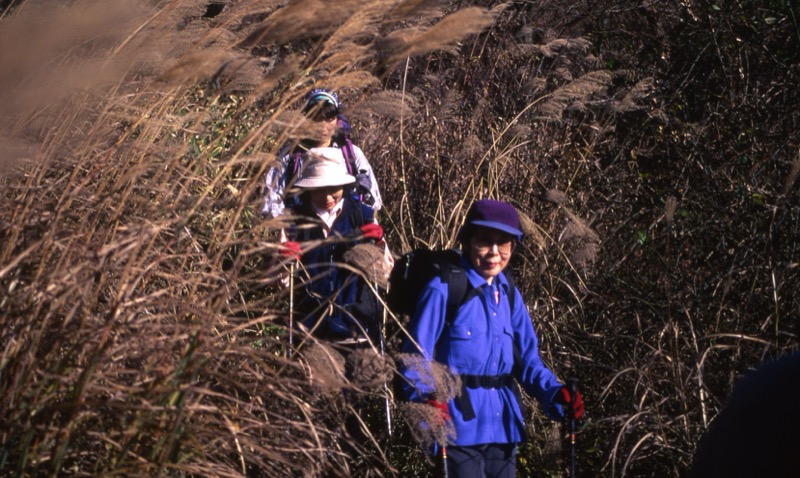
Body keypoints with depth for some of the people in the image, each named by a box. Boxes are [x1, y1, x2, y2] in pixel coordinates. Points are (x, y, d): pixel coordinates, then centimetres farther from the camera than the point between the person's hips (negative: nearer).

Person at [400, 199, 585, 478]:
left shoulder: (509, 294, 9)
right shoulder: (444, 289, -11)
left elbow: (526, 358, 13)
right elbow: (416, 358, -13)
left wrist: (555, 393, -5)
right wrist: (427, 399, -31)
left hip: (503, 424, 7)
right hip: (459, 425, -7)